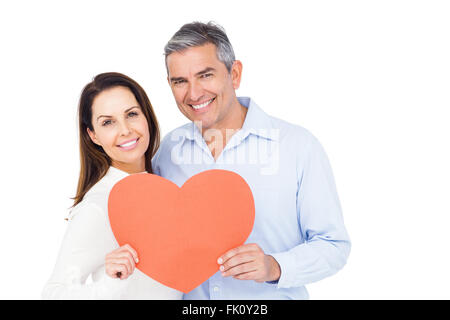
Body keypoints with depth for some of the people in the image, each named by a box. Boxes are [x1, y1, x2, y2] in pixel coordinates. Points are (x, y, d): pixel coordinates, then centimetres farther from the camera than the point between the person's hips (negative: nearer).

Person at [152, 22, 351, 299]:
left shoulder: (299, 146, -16)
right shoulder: (167, 150, -5)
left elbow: (334, 245, -13)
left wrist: (275, 267, -28)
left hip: (275, 296, -3)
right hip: (190, 296, 3)